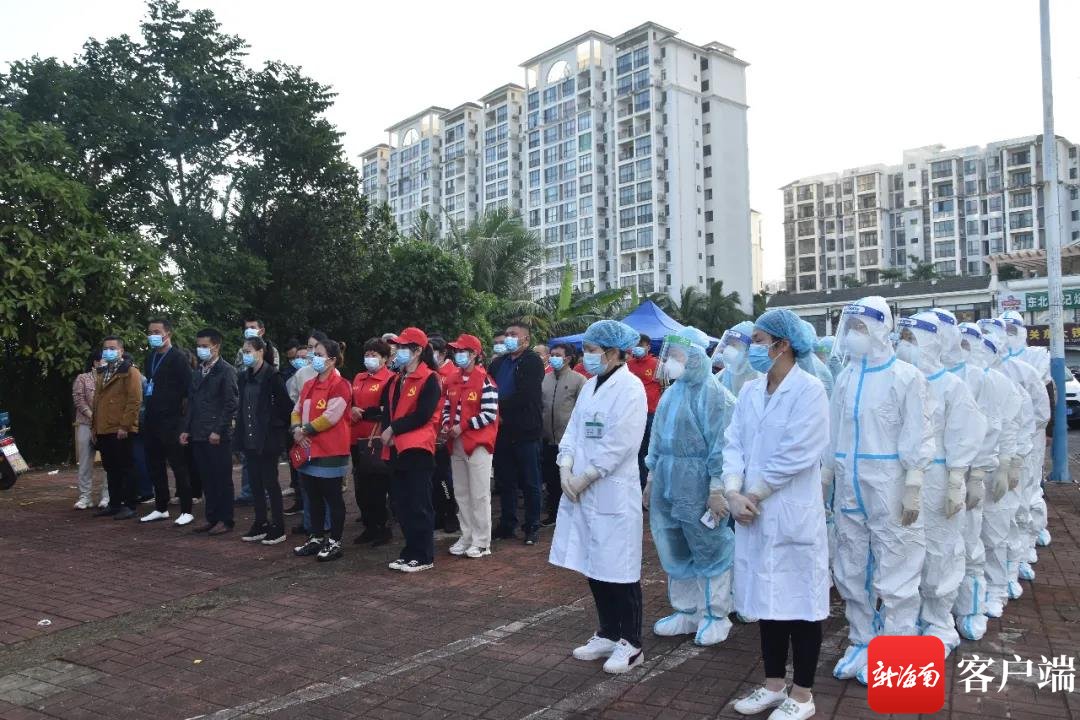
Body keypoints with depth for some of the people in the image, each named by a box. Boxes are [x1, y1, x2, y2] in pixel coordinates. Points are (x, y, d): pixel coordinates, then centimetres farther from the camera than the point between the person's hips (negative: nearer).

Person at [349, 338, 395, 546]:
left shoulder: (390, 379, -8)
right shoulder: (359, 378, 16)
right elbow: (350, 402, 21)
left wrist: (364, 413, -17)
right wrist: (352, 411, -1)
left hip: (377, 439, -8)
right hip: (358, 438, 8)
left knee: (377, 486, -2)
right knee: (361, 486, 12)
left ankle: (383, 529, 11)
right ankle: (369, 527, 23)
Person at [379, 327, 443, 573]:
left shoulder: (430, 379, -7)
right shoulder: (396, 380, 17)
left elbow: (422, 415, -16)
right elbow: (386, 408, 13)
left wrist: (393, 429, -12)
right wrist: (386, 432, -5)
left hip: (418, 449, -8)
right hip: (396, 448, 8)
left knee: (419, 505, -3)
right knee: (401, 503, 11)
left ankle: (424, 556, 6)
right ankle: (410, 551, 22)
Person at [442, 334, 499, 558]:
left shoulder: (484, 381, -11)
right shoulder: (452, 381, 12)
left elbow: (489, 415, -16)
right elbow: (446, 408, 19)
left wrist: (463, 426, -16)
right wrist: (446, 425, -1)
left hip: (478, 443, -7)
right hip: (456, 444, 8)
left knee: (479, 495, -2)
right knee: (462, 494, 13)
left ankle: (482, 542, 6)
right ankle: (467, 537, 23)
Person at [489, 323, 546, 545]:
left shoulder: (533, 362, -6)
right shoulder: (498, 363, 14)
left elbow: (524, 395, -17)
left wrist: (499, 406, -13)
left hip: (525, 432, -6)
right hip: (502, 431, 6)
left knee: (530, 483, 4)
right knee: (505, 482, 13)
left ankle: (532, 527, 13)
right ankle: (507, 525, 24)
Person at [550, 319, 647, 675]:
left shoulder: (630, 388, -12)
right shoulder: (590, 386, 12)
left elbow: (619, 444, -17)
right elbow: (574, 429, 11)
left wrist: (583, 479, -14)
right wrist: (566, 468, -5)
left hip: (613, 493, -8)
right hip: (581, 491, 8)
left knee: (618, 568, 1)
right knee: (593, 566, 14)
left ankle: (631, 643, 16)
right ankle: (608, 634, 29)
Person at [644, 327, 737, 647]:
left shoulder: (712, 393, -13)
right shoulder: (672, 391, 11)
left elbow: (720, 444, -15)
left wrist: (717, 487, -17)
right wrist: (652, 477, 17)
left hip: (697, 485, -8)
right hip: (668, 484, 8)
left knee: (709, 551, 6)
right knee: (674, 551, 15)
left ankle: (715, 616, 21)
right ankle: (686, 611, 29)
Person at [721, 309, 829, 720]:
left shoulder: (809, 390, -11)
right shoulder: (750, 391, 9)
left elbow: (796, 455, -17)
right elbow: (734, 442, 4)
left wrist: (752, 495, -12)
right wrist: (733, 492, -11)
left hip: (792, 514, -6)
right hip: (754, 513, 7)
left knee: (799, 601, 5)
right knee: (767, 598, 15)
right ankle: (774, 684, 30)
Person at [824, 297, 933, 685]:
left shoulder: (905, 377, -7)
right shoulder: (844, 378, 8)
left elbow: (916, 439, -8)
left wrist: (913, 489, -13)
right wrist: (823, 480, 11)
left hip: (889, 488, -6)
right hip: (848, 488, 6)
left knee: (894, 573, 2)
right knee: (851, 570, 13)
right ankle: (862, 642, 28)